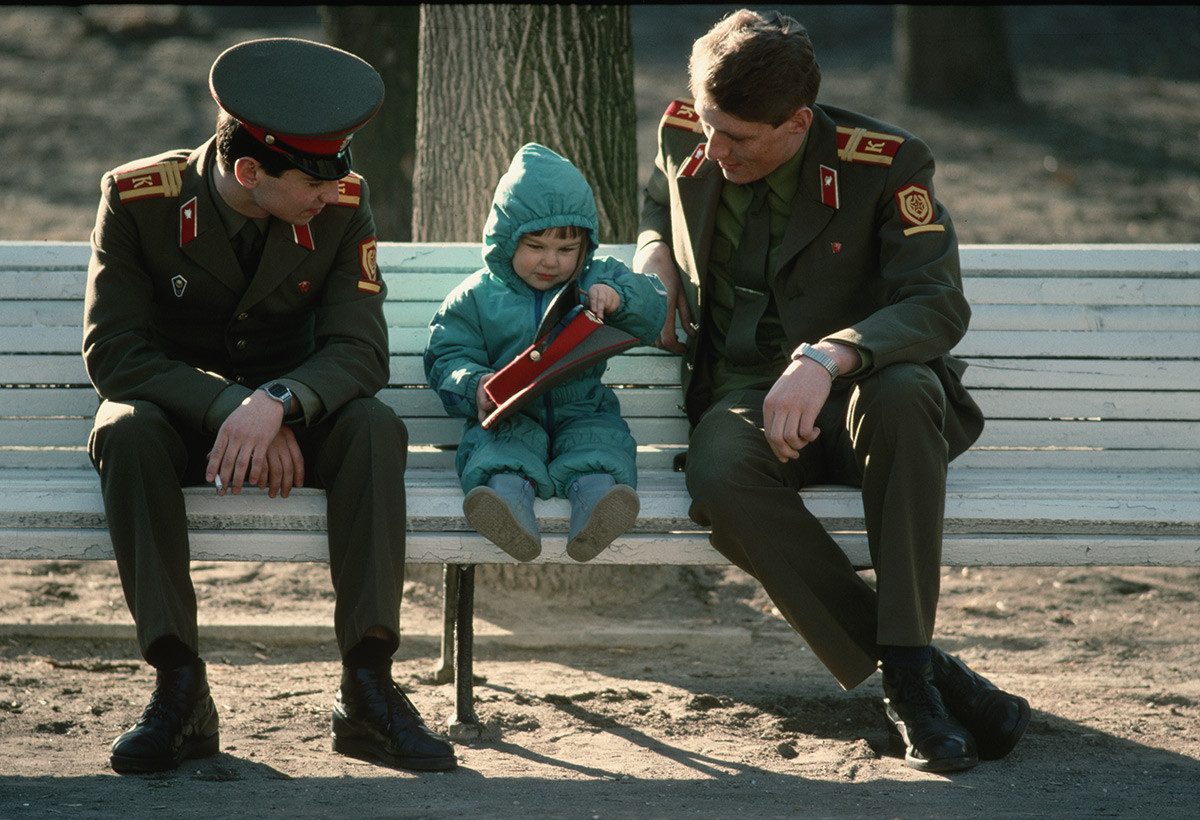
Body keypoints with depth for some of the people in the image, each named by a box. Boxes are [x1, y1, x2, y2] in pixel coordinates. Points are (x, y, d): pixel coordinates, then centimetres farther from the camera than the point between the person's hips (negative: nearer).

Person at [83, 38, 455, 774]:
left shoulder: (343, 207, -9)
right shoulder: (138, 199, -14)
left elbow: (361, 352, -15)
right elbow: (112, 353, -18)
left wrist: (275, 403, -36)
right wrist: (228, 406, -32)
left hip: (291, 427, 1)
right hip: (178, 421, -1)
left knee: (375, 428, -30)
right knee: (127, 431, -35)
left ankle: (369, 690, -31)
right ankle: (181, 692, -32)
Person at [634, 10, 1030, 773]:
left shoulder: (885, 163, -12)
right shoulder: (687, 138, 2)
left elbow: (940, 305, -19)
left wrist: (828, 357, -36)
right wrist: (655, 255, 4)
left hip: (857, 390, -2)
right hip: (744, 393, 3)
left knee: (903, 394, -41)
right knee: (720, 477, -36)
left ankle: (909, 667, -33)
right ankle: (912, 676, -27)